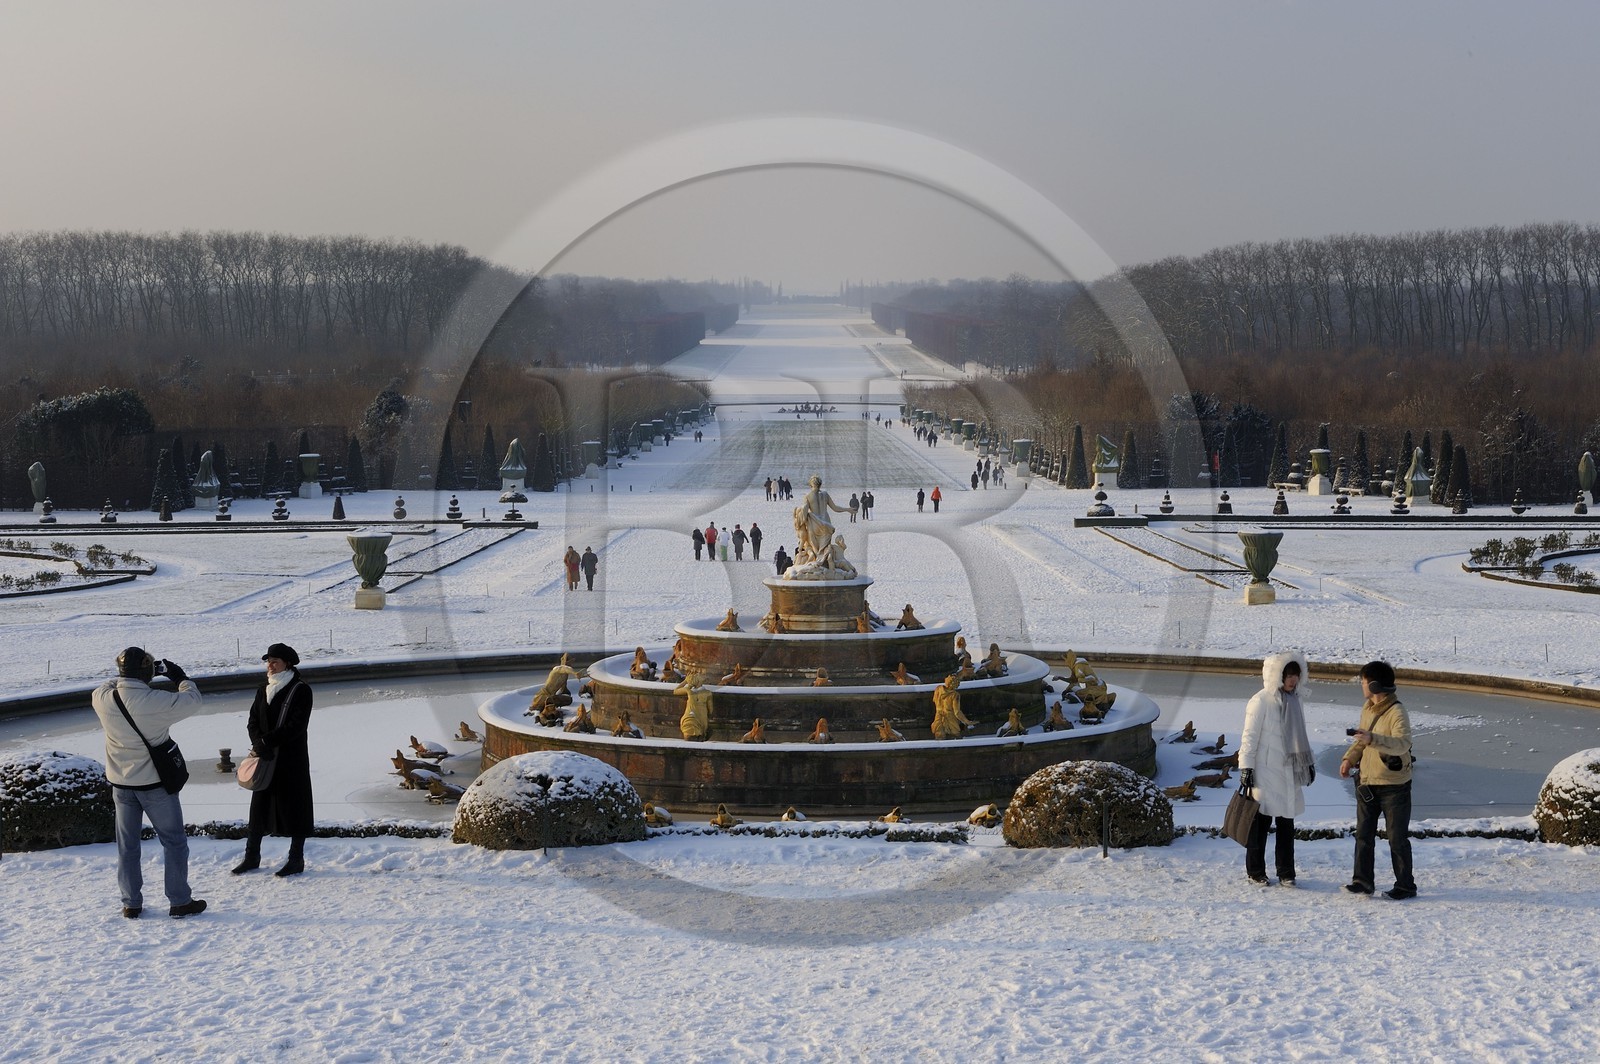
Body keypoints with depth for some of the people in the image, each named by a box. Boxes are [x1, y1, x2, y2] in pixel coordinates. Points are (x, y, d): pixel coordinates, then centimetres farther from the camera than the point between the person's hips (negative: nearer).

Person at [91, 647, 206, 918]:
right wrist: (181, 678, 7)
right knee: (174, 842, 9)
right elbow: (192, 701, -9)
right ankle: (180, 901, 13)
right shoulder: (157, 701, -23)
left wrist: (123, 679, 17)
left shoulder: (104, 699, -11)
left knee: (127, 845, 14)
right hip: (155, 783, -4)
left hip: (121, 784, 4)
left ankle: (131, 903, 20)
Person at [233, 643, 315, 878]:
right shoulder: (263, 690, 11)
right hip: (266, 759, 6)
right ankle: (252, 856, 19)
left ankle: (296, 859, 8)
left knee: (294, 805, 0)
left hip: (293, 760, -6)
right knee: (259, 805, 9)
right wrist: (259, 743, -13)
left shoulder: (300, 690, -7)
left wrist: (267, 741, -20)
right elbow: (253, 721, 6)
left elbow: (297, 725, -16)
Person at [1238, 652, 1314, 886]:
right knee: (1261, 823, 1)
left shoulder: (1294, 700, 12)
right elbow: (1249, 736, -11)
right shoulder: (1261, 701, -11)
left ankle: (1286, 872, 15)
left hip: (1289, 774, 6)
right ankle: (1255, 871, 11)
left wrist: (1308, 763, 22)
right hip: (1265, 773, -6)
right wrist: (1246, 767, -14)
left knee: (1286, 825, 9)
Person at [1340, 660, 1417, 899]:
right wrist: (1349, 758, 5)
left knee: (1397, 838, 2)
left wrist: (1372, 739, -45)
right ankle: (1362, 881, 21)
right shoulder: (1367, 708, 8)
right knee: (1363, 834, 11)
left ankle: (1405, 886, 12)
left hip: (1394, 785, -8)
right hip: (1367, 782, 8)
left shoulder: (1397, 712, -19)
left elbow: (1402, 743, -33)